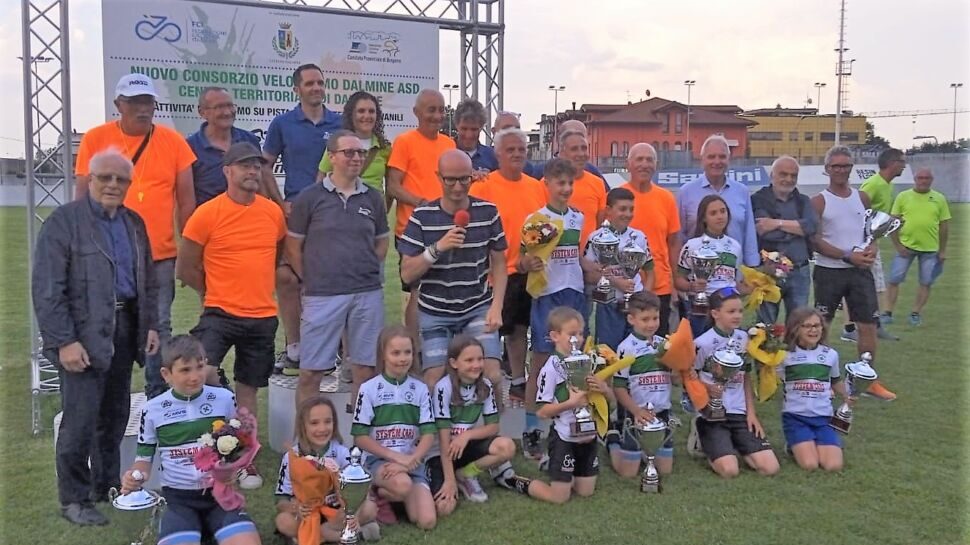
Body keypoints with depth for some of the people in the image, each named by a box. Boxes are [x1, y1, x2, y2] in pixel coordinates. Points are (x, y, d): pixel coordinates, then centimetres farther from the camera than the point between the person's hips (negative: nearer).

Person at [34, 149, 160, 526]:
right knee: (80, 421, -2)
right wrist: (64, 341, -17)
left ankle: (108, 487, 29)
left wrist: (151, 325, 9)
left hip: (124, 329, 6)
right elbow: (46, 290, -12)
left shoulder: (134, 223, 13)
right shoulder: (63, 222, -7)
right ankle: (74, 499, 14)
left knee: (115, 416, 14)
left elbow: (148, 281, 18)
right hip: (83, 334, -6)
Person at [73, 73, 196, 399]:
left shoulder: (172, 141, 2)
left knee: (158, 326, 7)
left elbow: (186, 200, 5)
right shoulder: (96, 139, 2)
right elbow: (82, 197, 5)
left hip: (161, 256, 0)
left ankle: (158, 393, 18)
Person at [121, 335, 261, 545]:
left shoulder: (224, 398, 1)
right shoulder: (152, 410, 1)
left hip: (221, 494, 1)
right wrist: (135, 476, -11)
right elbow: (144, 458, 10)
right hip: (178, 498, 0)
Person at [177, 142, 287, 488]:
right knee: (203, 374, -24)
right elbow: (185, 269, -2)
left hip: (263, 317, 4)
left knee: (248, 389, 13)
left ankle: (246, 460, 25)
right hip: (220, 314, -3)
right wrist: (219, 292, 6)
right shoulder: (207, 214, -8)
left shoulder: (273, 212, 3)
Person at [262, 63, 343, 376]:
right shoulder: (282, 124, 5)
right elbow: (265, 167, 7)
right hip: (295, 211, -1)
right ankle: (293, 347, 10)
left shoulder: (339, 124, 7)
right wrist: (280, 203, -4)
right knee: (287, 278, -3)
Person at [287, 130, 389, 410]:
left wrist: (366, 272, 8)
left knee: (365, 369, 7)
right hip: (322, 296, -2)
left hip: (368, 294, 3)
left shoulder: (373, 198, 9)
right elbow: (293, 247, 4)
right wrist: (312, 281, 4)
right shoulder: (310, 197, 0)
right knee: (310, 372, 2)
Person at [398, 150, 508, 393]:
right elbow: (407, 275, -8)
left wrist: (496, 307, -8)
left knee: (492, 375, -11)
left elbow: (498, 264, 5)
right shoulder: (422, 216, -7)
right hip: (435, 312, 0)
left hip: (478, 308, 1)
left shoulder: (488, 212, -2)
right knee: (434, 380, -4)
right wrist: (437, 248, -23)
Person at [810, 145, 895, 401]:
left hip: (860, 271, 4)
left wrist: (871, 249, -4)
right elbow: (815, 241, -11)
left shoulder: (862, 198, 9)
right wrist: (848, 257, -18)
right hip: (828, 271, -4)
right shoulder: (819, 201, -6)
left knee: (868, 325, 5)